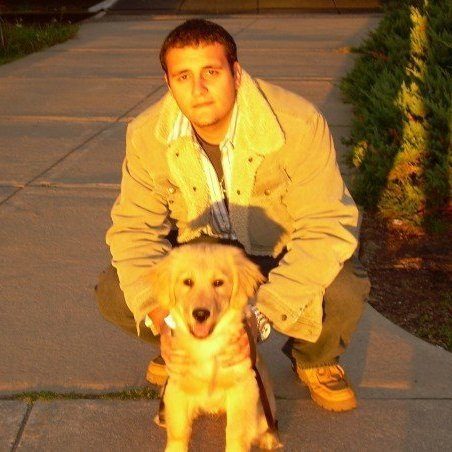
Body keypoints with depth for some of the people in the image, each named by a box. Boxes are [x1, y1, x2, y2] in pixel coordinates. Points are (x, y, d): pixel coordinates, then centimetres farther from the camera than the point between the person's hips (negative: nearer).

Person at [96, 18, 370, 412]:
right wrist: (161, 321, -31)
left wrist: (260, 317, -40)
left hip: (282, 254, -2)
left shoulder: (299, 124, -29)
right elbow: (134, 229, -14)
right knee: (114, 294, -19)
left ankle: (314, 359, 7)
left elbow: (327, 228, -31)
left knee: (343, 293, -32)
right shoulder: (147, 135, -18)